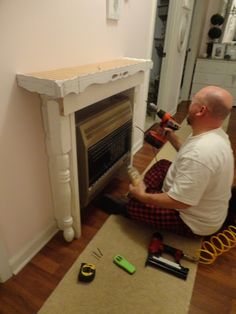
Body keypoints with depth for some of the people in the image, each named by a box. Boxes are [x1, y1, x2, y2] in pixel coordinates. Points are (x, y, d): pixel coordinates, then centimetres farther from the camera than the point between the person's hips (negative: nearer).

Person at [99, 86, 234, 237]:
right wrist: (173, 138, 6)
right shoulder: (217, 134, -5)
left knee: (133, 204, -6)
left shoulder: (199, 153, -38)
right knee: (163, 164, 14)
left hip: (195, 222, -9)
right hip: (204, 206, 9)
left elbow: (179, 202, -34)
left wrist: (142, 196, -21)